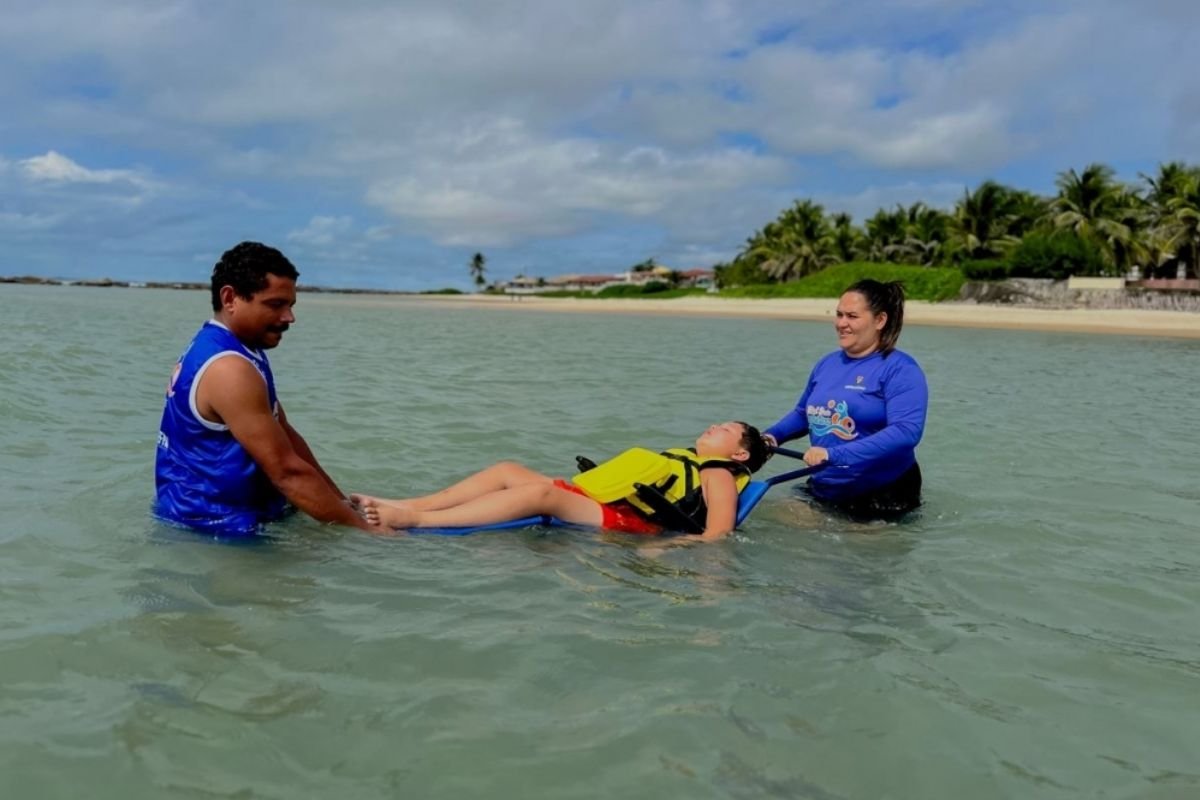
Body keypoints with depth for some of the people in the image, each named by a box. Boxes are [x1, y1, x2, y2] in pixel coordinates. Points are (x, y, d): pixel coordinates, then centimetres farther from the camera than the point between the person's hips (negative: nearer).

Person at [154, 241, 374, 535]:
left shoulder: (232, 352, 11)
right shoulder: (230, 369, -21)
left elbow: (285, 435, 13)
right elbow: (288, 471, -22)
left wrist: (343, 504, 7)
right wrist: (361, 528, -18)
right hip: (211, 528, -10)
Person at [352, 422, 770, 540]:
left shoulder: (718, 474, 7)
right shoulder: (682, 460, 32)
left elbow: (718, 533, -11)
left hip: (621, 522, -9)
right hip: (589, 500, 9)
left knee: (542, 489, -30)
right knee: (508, 470, -5)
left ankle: (411, 520, -37)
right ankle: (402, 506, -13)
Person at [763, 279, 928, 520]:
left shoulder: (900, 369, -14)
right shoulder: (827, 364, 7)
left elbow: (906, 431, -28)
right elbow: (803, 413, 21)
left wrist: (835, 455, -35)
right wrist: (772, 435, 0)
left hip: (882, 498, -6)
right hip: (823, 491, 6)